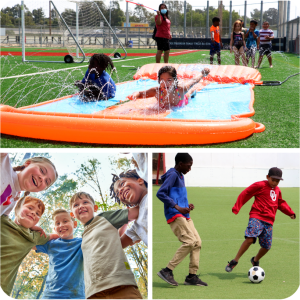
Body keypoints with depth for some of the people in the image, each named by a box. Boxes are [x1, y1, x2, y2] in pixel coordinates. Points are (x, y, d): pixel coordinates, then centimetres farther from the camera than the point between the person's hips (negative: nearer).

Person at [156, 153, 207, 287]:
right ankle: (167, 271, -14)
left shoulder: (180, 176, 20)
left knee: (197, 242, 3)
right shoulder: (172, 175, -10)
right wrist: (177, 208, -23)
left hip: (184, 216, 10)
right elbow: (160, 193, -19)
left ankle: (192, 276, 6)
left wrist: (187, 205, 11)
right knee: (190, 241, -18)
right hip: (175, 216, -10)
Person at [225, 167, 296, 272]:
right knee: (250, 238, -26)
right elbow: (245, 194, -2)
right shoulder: (260, 185, -2)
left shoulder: (277, 190, 19)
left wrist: (290, 212, 31)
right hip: (256, 217, -6)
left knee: (266, 246, 2)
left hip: (269, 222, 6)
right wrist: (236, 208, -8)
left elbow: (281, 203, 36)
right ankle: (235, 261, -13)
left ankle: (255, 260, 34)